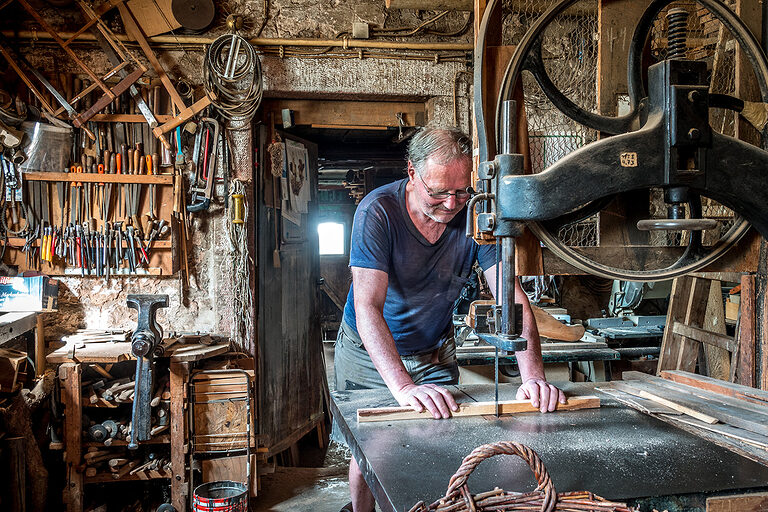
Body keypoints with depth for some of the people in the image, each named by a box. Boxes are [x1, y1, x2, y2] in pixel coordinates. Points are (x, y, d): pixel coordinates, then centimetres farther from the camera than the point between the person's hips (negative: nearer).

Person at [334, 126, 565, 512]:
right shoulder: (378, 212, -28)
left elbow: (512, 298, -24)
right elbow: (368, 307, -37)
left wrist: (533, 376, -38)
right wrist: (403, 386, -50)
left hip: (435, 351, 2)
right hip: (370, 354, -2)